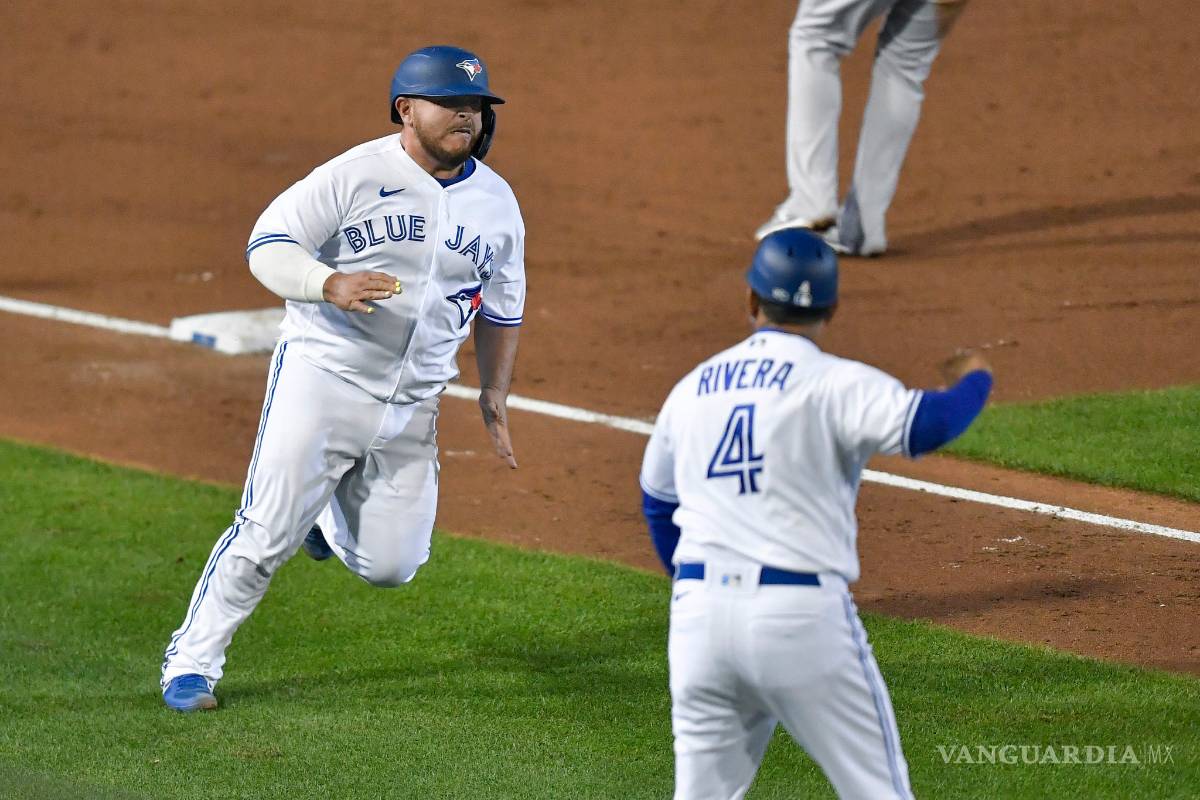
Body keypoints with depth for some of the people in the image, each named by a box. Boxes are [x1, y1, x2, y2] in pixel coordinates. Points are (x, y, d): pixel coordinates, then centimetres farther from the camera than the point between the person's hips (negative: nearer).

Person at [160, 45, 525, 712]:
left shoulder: (496, 202, 6)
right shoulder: (356, 174, -10)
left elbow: (502, 307, 19)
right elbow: (267, 245, -11)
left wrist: (494, 393, 11)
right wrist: (333, 285, -28)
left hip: (414, 403, 5)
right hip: (323, 376, -5)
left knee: (389, 564, 3)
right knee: (267, 533, -10)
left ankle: (329, 505, 35)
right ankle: (192, 660, 6)